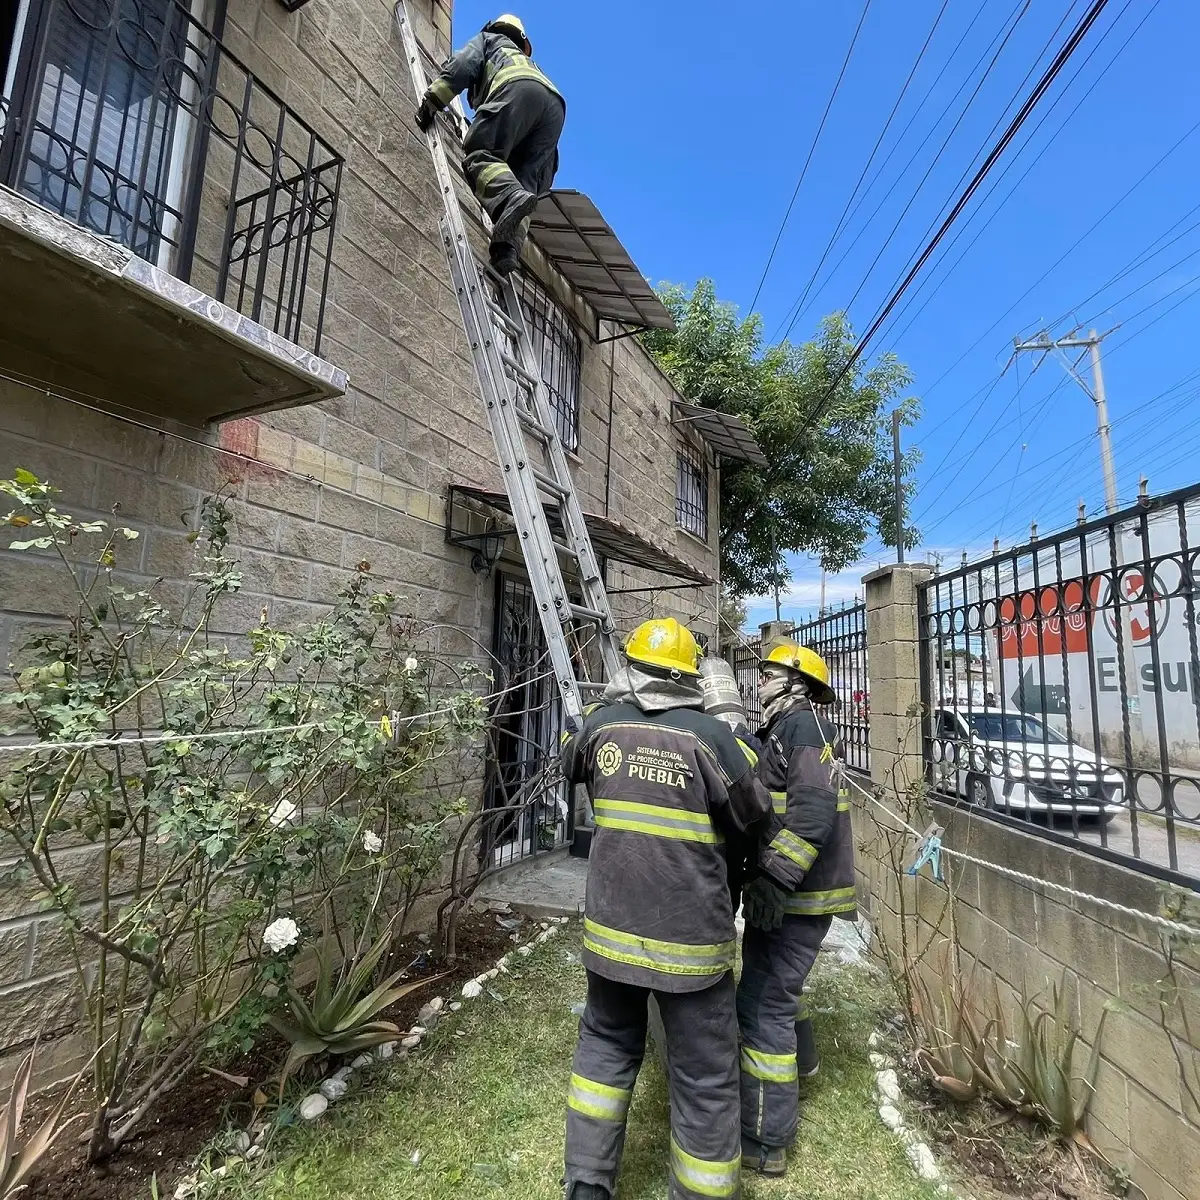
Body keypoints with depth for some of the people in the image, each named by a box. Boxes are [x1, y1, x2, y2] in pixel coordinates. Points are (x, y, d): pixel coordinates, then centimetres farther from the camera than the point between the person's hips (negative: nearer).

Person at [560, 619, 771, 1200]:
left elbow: (569, 762, 17)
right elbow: (755, 816, -3)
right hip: (689, 935, -4)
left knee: (606, 1044, 26)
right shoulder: (711, 735, -17)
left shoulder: (602, 723, -6)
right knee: (705, 1078, 15)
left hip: (611, 926, 4)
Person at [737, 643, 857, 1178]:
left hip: (798, 893, -10)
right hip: (793, 889, 10)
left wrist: (775, 877, -31)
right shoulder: (784, 730, 15)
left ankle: (764, 1142, 7)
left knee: (761, 1002, -4)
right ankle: (800, 1058, 51)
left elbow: (814, 806, -27)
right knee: (775, 979, 28)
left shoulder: (803, 722, -15)